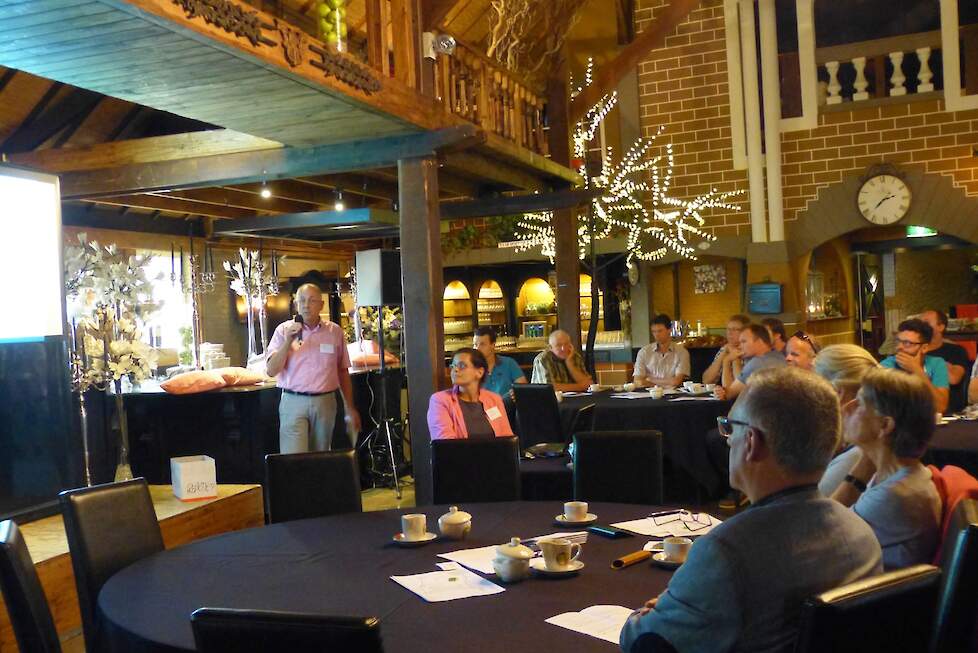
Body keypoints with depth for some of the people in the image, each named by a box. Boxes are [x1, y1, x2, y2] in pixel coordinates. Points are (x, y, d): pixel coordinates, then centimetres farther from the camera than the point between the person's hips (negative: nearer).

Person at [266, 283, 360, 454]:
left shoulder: (334, 331, 6)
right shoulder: (284, 330, 2)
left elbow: (343, 372, 11)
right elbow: (271, 370, -4)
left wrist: (350, 408, 10)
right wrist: (287, 342, -16)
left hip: (325, 402, 2)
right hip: (293, 402, -2)